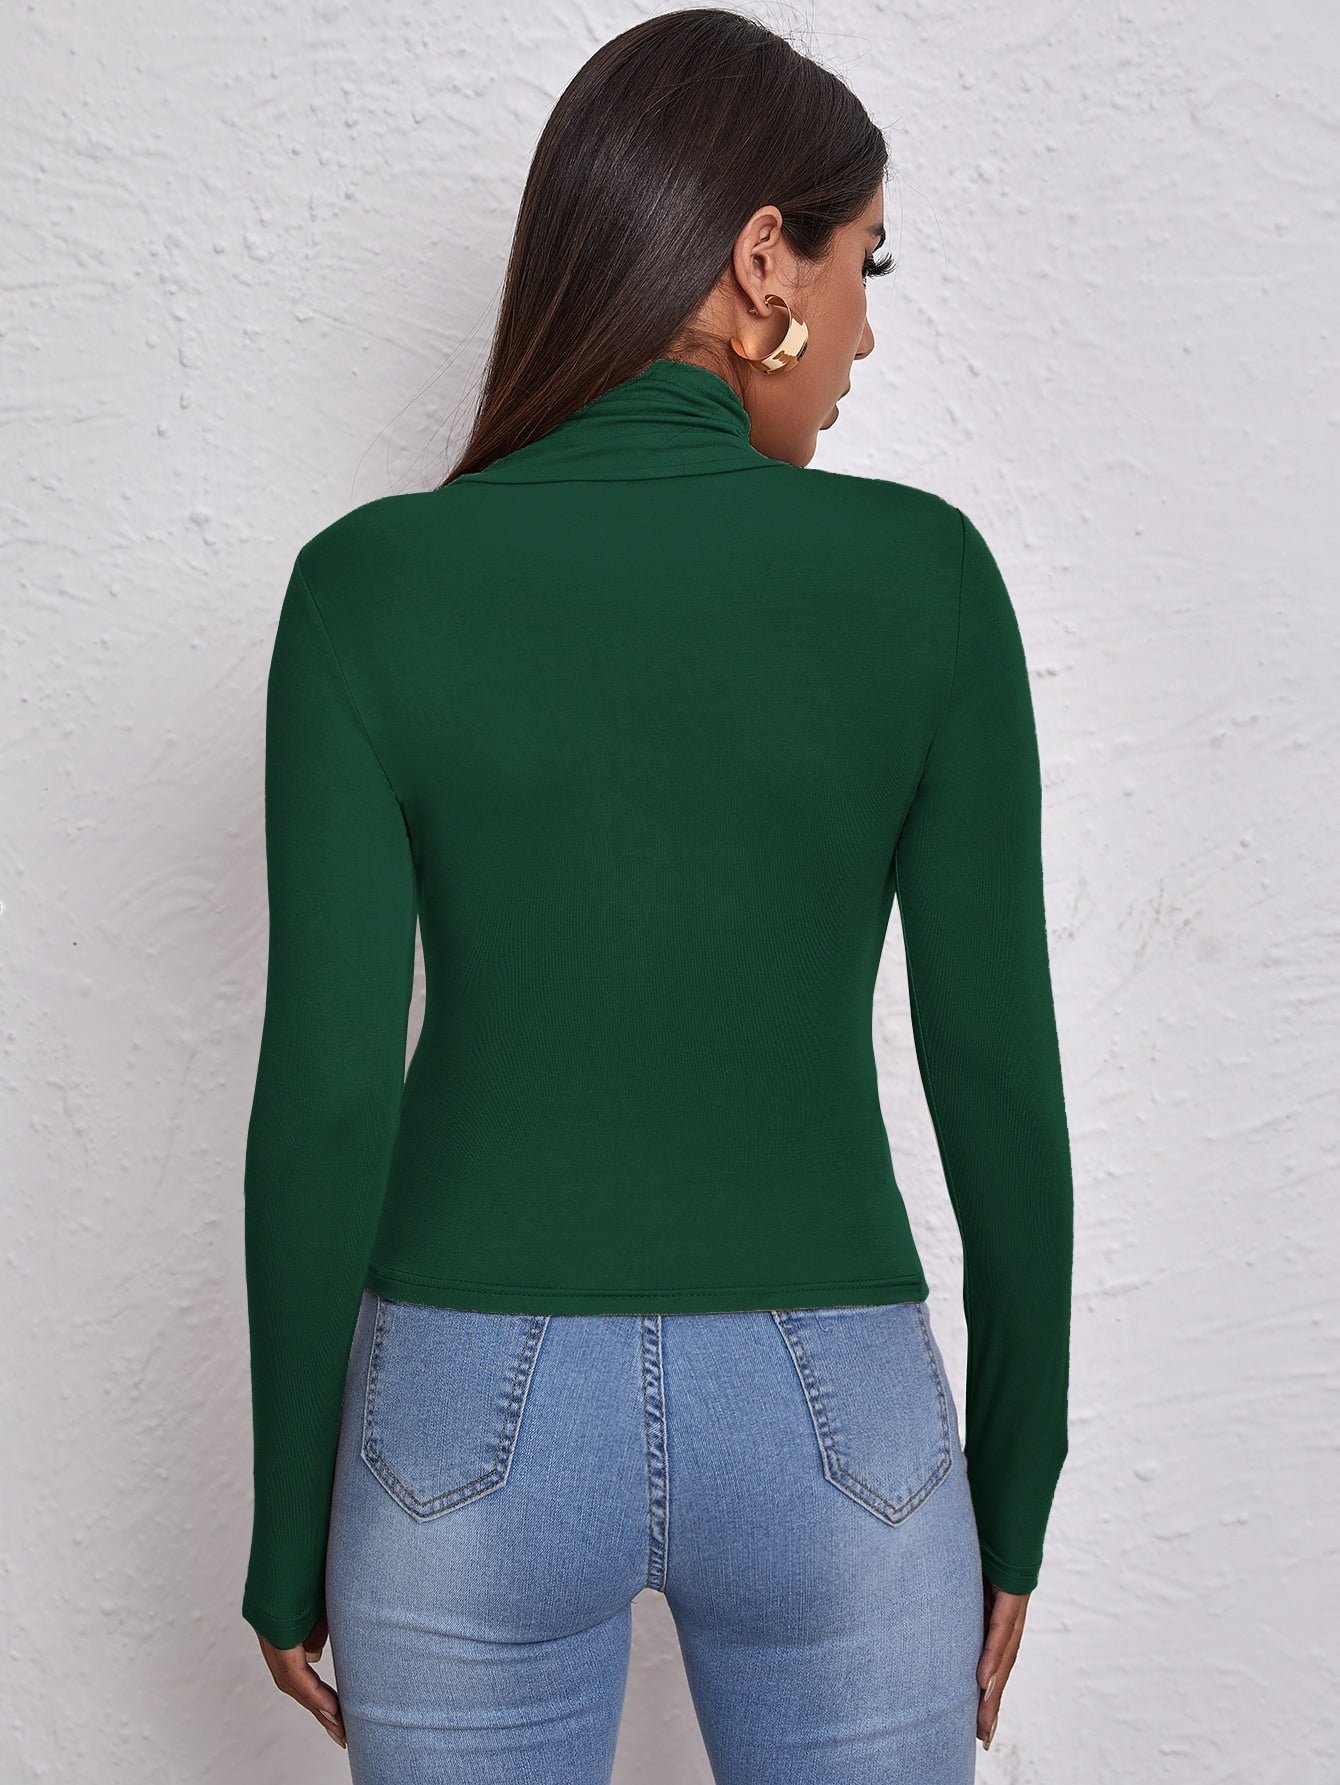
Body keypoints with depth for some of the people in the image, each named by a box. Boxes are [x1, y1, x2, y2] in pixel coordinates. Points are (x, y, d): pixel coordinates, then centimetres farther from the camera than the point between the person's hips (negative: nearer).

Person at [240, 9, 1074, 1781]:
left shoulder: (371, 583, -9)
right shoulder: (923, 574, -9)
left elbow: (326, 1090, -10)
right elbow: (999, 1072, -6)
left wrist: (293, 1532, 4)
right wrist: (1013, 1492, 8)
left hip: (475, 1426, 0)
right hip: (829, 1431, 0)